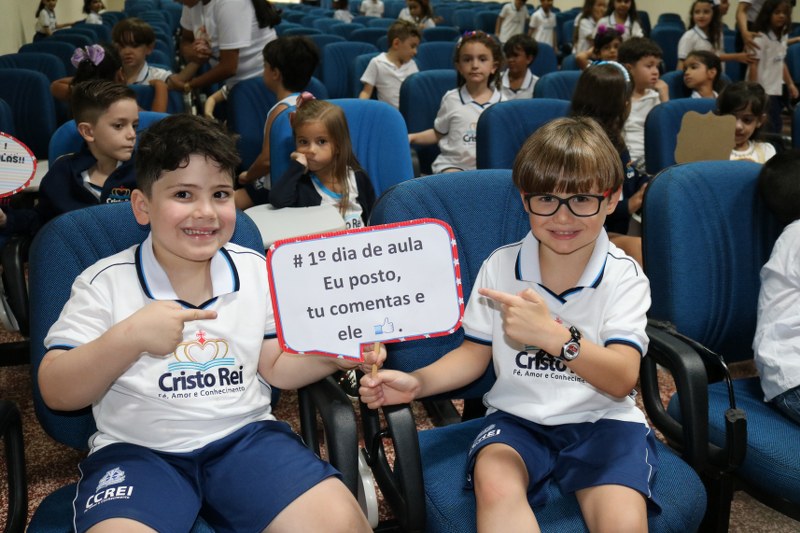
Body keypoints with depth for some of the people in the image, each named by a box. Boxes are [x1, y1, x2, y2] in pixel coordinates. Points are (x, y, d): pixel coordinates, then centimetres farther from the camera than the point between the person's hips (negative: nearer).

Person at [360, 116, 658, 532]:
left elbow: (622, 380, -15)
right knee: (494, 482, -32)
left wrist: (552, 335, -31)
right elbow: (474, 354, 10)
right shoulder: (499, 267, 2)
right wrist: (416, 382, -8)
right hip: (517, 417, 1)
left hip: (601, 420, -1)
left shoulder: (624, 277, -5)